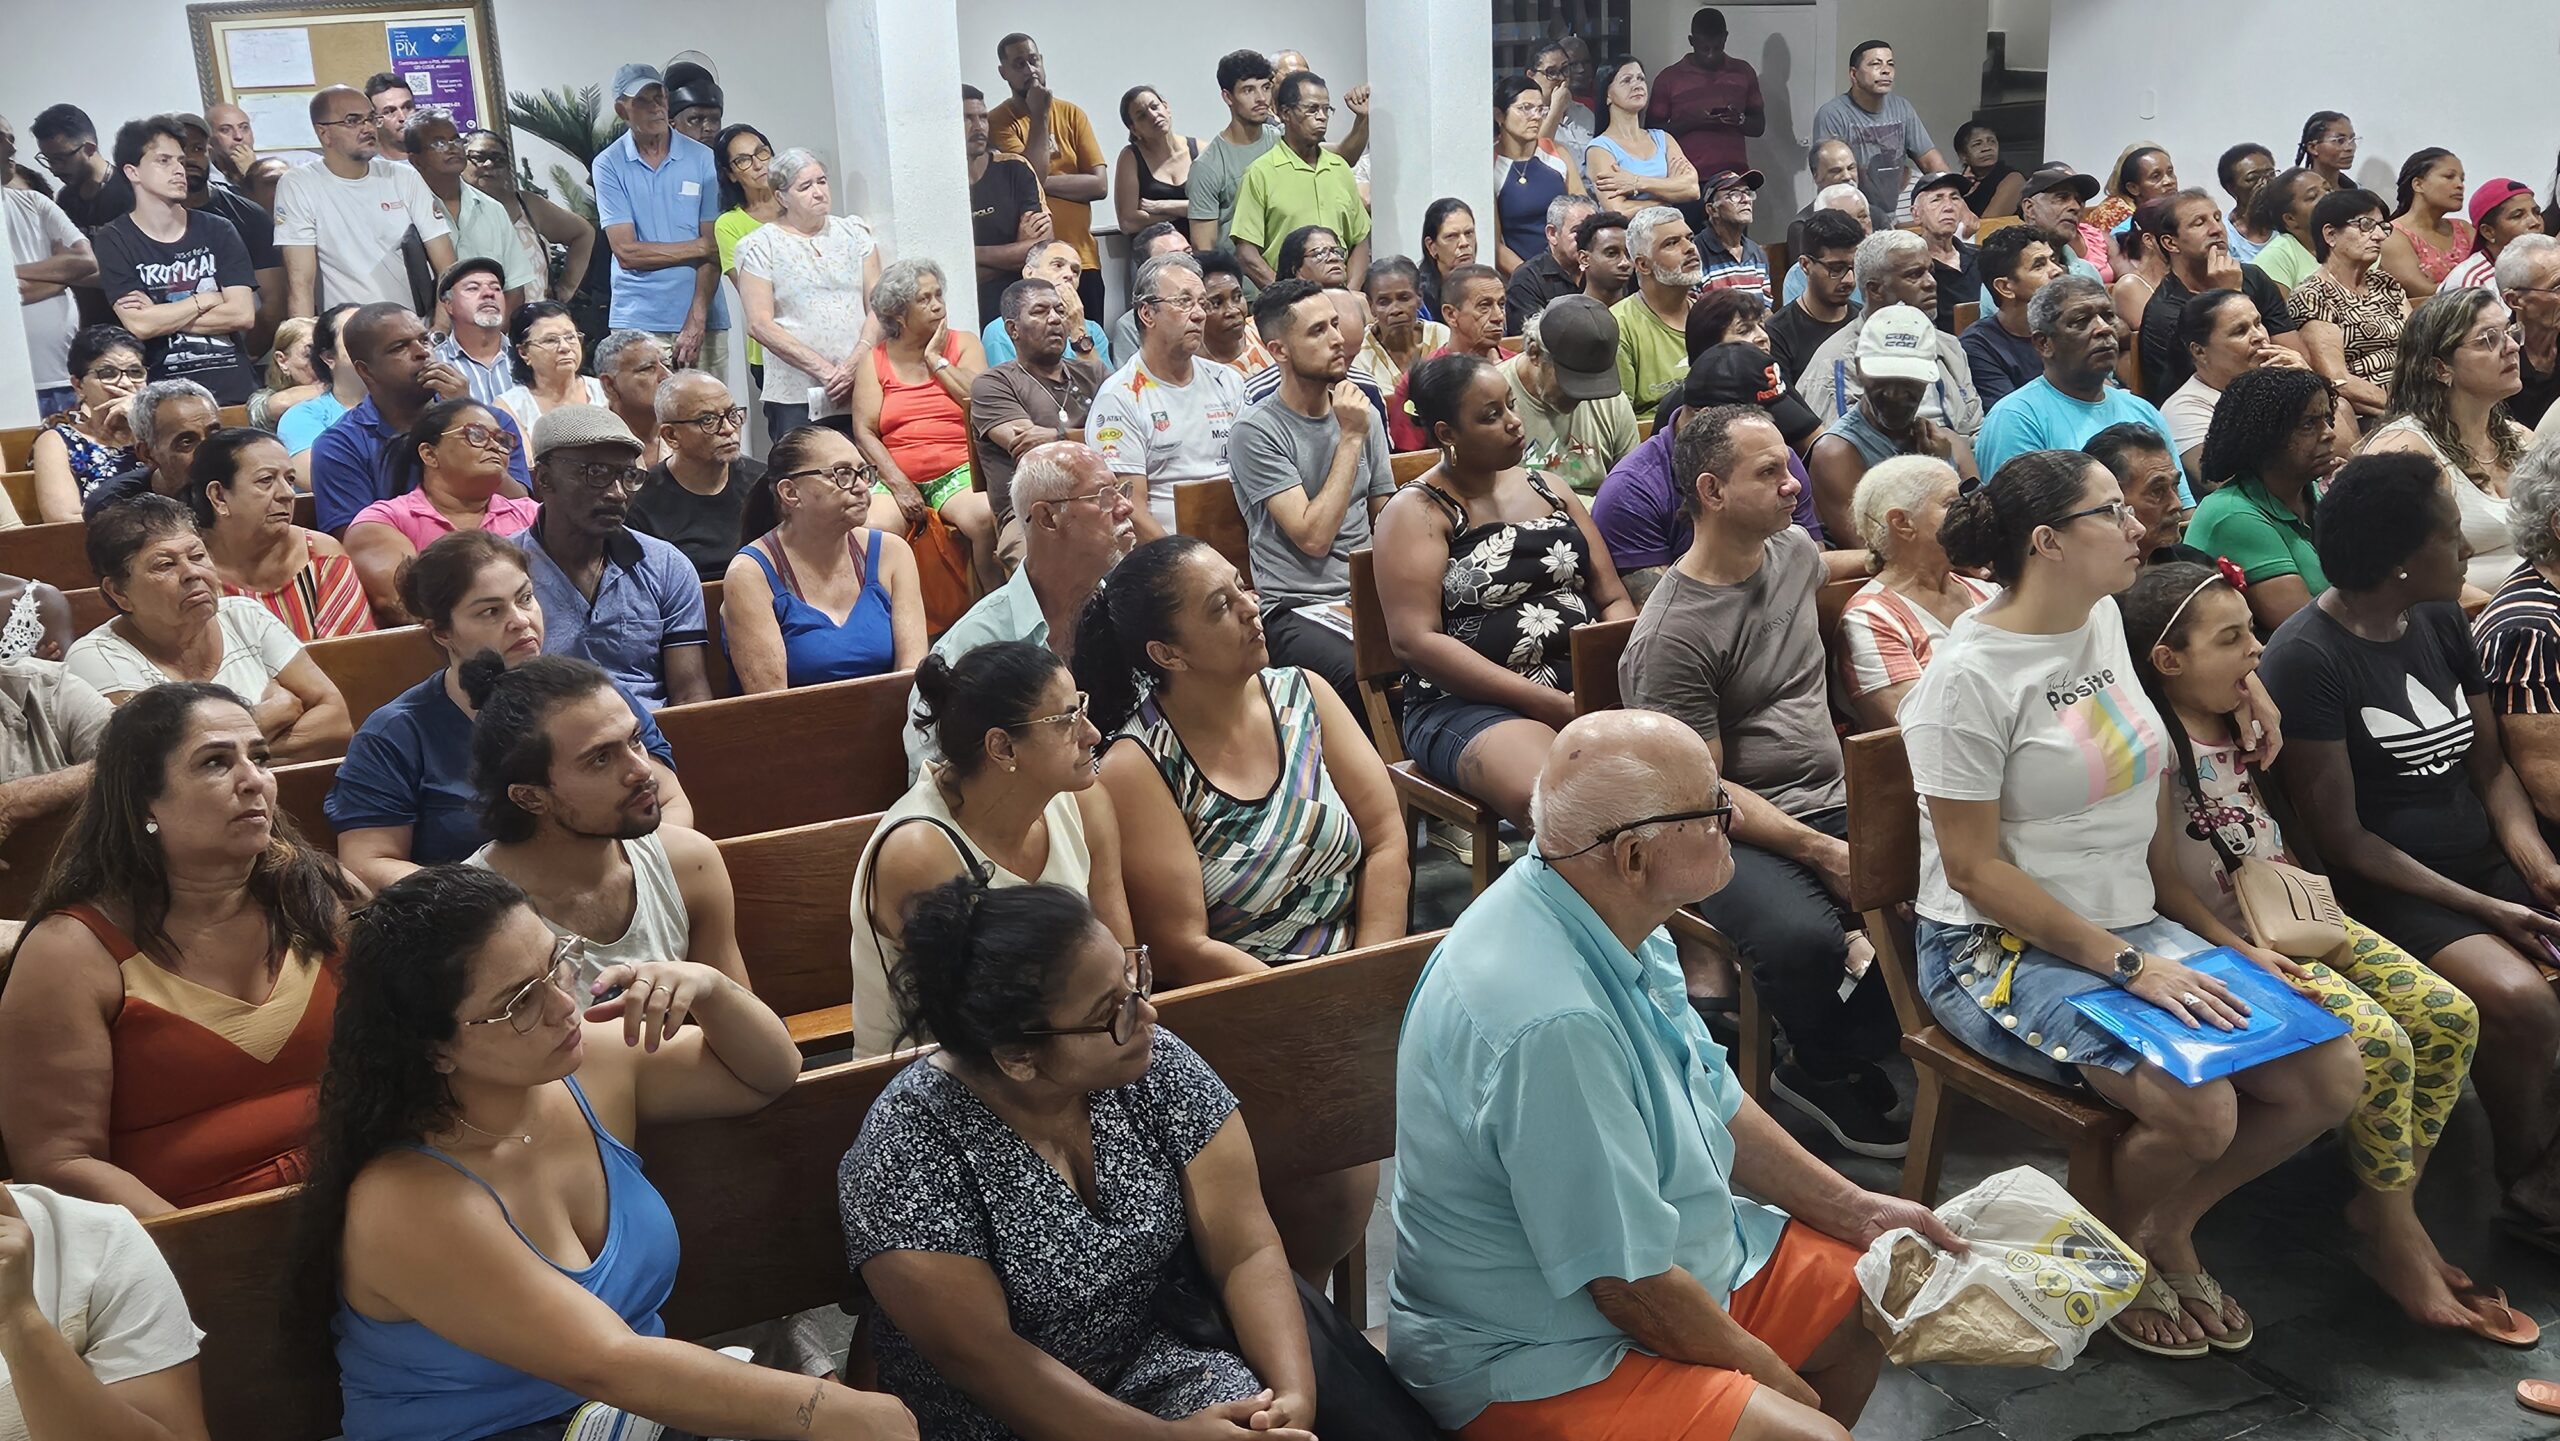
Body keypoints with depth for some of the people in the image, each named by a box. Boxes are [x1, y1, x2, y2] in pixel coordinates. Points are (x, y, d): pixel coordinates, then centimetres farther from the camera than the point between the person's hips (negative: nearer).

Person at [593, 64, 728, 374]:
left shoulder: (702, 159, 5)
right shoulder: (609, 165, 3)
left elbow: (715, 251, -1)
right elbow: (626, 252, -4)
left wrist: (695, 323, -11)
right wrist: (699, 247, -3)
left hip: (702, 319, 1)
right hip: (638, 323, -1)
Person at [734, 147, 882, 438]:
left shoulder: (854, 232, 13)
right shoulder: (760, 246, 4)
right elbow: (760, 324, -4)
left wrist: (854, 365, -8)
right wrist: (823, 370, -11)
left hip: (861, 390, 2)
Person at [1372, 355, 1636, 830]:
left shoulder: (1551, 491, 18)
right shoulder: (1417, 513, 0)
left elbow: (1613, 599, 17)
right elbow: (1415, 640, -12)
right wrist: (1551, 705, -16)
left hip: (1589, 690, 6)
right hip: (1470, 704, -6)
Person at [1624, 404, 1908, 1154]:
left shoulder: (1795, 550, 9)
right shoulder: (1672, 634, -13)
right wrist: (1822, 853, -18)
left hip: (1834, 803, 7)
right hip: (1740, 832, -7)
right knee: (1804, 940, -36)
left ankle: (1842, 1056, 2)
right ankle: (1832, 1071, 0)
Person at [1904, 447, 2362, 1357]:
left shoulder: (2103, 618, 8)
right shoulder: (1968, 675, -16)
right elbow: (1974, 868, -17)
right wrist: (2129, 966, -19)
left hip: (2135, 926, 8)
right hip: (2002, 948, -8)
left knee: (2332, 1078, -4)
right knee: (2199, 1111, -26)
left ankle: (2167, 1227, 17)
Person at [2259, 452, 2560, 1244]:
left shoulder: (2440, 622, 9)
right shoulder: (2304, 660, -15)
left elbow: (2488, 763, 13)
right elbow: (2343, 840, -13)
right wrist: (2481, 909, -14)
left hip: (2485, 861, 7)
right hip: (2386, 887, -7)